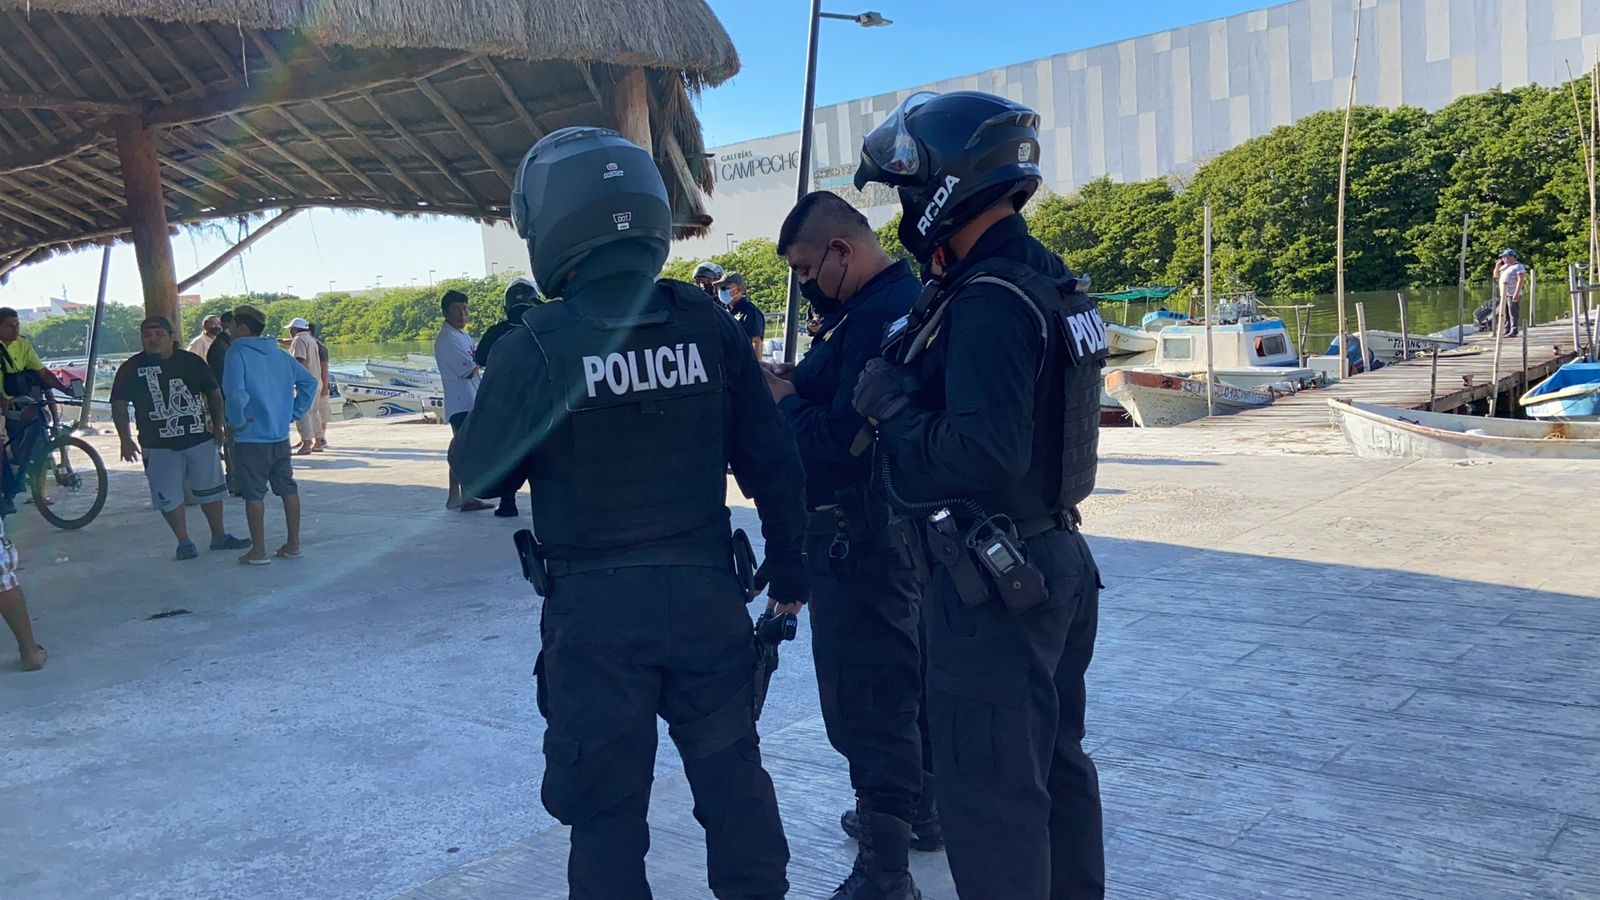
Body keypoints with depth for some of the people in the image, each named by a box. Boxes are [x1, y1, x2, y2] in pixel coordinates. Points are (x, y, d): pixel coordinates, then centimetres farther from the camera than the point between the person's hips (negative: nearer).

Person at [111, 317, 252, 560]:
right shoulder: (132, 368, -2)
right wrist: (125, 439, -6)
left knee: (210, 490, 10)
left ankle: (219, 536, 24)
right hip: (159, 446, -2)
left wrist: (220, 421, 2)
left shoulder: (191, 362, 3)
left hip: (200, 439, 2)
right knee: (169, 497, -1)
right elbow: (119, 404, 1)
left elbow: (213, 393, 11)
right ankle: (184, 542, 15)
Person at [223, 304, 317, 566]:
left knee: (254, 494, 2)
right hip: (281, 436, 6)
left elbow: (235, 393, -27)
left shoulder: (237, 354, -12)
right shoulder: (279, 354, 8)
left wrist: (236, 421, -12)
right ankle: (293, 545, 17)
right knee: (288, 489, 12)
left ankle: (259, 551, 7)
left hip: (250, 438, -6)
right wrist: (295, 412, 10)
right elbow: (309, 381, 11)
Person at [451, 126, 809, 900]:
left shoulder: (538, 344, -14)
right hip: (706, 593, 3)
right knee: (732, 777, 19)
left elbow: (480, 472, -1)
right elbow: (770, 461, 0)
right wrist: (787, 569, 12)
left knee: (605, 803, 13)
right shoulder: (706, 324, -5)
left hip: (594, 608, -2)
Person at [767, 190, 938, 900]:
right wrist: (793, 383, 0)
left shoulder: (876, 316, -22)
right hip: (898, 523, 11)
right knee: (903, 670, 23)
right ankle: (919, 809, 42)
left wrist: (783, 401, -12)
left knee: (863, 698, -3)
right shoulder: (905, 298, 12)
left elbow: (843, 437, -28)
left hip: (860, 534, -11)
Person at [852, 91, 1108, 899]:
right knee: (1056, 765, 23)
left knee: (989, 794, 4)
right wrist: (908, 395, 8)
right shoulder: (1047, 281, 9)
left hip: (991, 584, -10)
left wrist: (892, 405, -17)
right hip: (1056, 561, 10)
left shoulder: (988, 301, -22)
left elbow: (985, 454, -31)